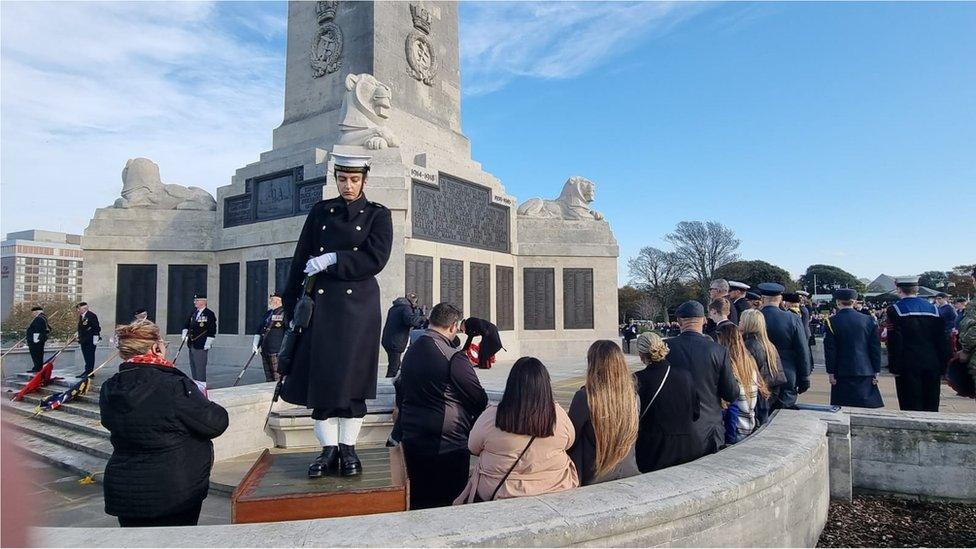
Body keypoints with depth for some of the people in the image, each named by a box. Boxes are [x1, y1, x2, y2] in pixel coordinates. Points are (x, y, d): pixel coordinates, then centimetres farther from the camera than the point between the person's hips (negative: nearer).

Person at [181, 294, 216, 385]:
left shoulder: (210, 314, -8)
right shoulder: (192, 313, 12)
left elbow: (212, 331, -11)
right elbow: (186, 325, 22)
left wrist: (208, 344, -14)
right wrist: (185, 334, 4)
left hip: (201, 346, -8)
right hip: (191, 345, 8)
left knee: (200, 366, -7)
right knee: (192, 365, 15)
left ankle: (202, 385, -2)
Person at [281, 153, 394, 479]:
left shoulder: (378, 215, 5)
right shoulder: (321, 211, 12)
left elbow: (376, 258, -9)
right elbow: (301, 259, 10)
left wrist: (331, 260, -13)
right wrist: (291, 304, 6)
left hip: (358, 305, -2)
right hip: (321, 303, 2)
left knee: (351, 376, 0)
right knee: (320, 376, 1)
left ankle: (348, 449, 11)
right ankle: (329, 449, 12)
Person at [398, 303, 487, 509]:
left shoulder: (411, 351, 5)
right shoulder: (453, 357, -18)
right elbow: (480, 399, -11)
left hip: (412, 439, 7)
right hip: (447, 444, -7)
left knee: (418, 501, 18)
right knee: (448, 504, 6)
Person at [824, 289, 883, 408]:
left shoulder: (832, 322, -6)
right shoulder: (869, 320, 2)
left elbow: (830, 349, -6)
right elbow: (876, 348, 4)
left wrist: (831, 372, 0)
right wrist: (876, 371, 9)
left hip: (843, 373, -3)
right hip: (866, 372, 3)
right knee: (867, 407, 8)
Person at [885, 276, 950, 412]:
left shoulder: (894, 310, -8)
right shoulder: (933, 308, 7)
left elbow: (894, 342, -12)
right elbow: (942, 340, 7)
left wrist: (894, 367, -7)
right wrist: (943, 366, 12)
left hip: (908, 365, -5)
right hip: (932, 364, 5)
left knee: (911, 407, 0)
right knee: (931, 407, 12)